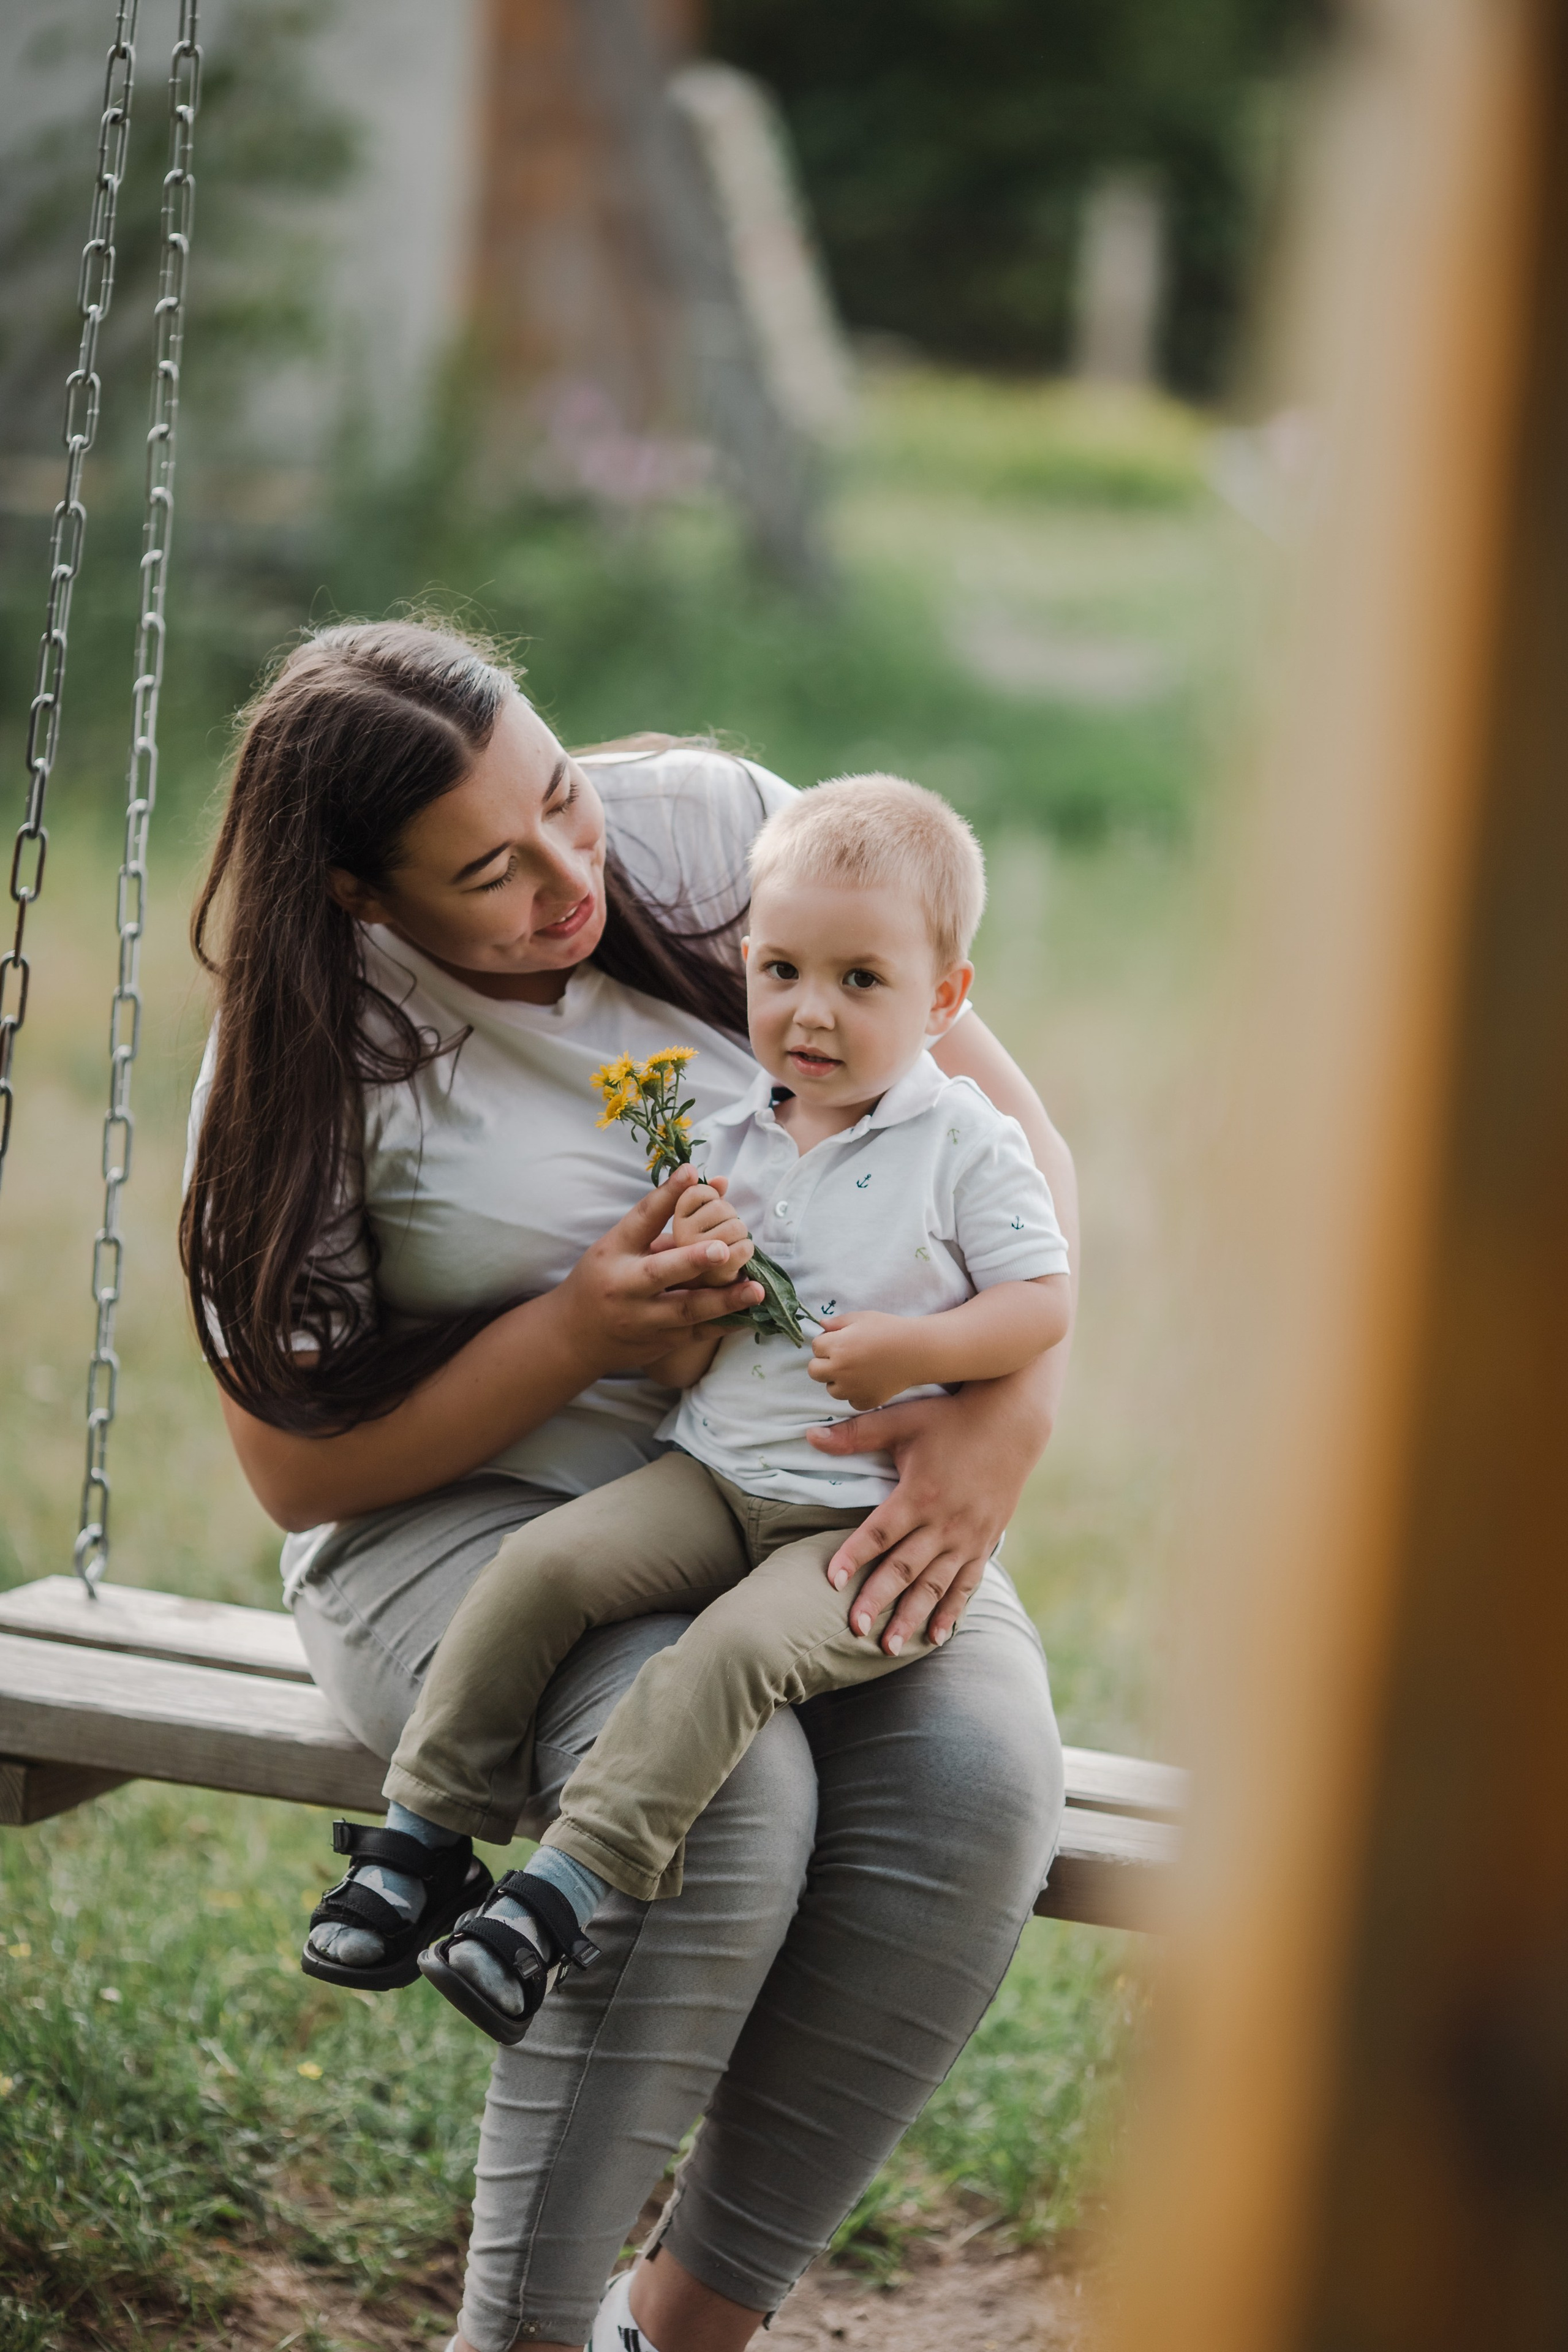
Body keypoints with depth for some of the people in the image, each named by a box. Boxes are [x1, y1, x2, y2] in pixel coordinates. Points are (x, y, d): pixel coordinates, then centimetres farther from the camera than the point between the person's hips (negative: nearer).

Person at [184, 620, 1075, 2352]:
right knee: (718, 1785, -35)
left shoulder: (709, 828, -5)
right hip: (473, 1513, -3)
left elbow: (1008, 1124, -2)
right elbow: (299, 1467, -8)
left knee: (977, 1775, -27)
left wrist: (1006, 1413, -19)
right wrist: (578, 1331, -23)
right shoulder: (313, 1060, -11)